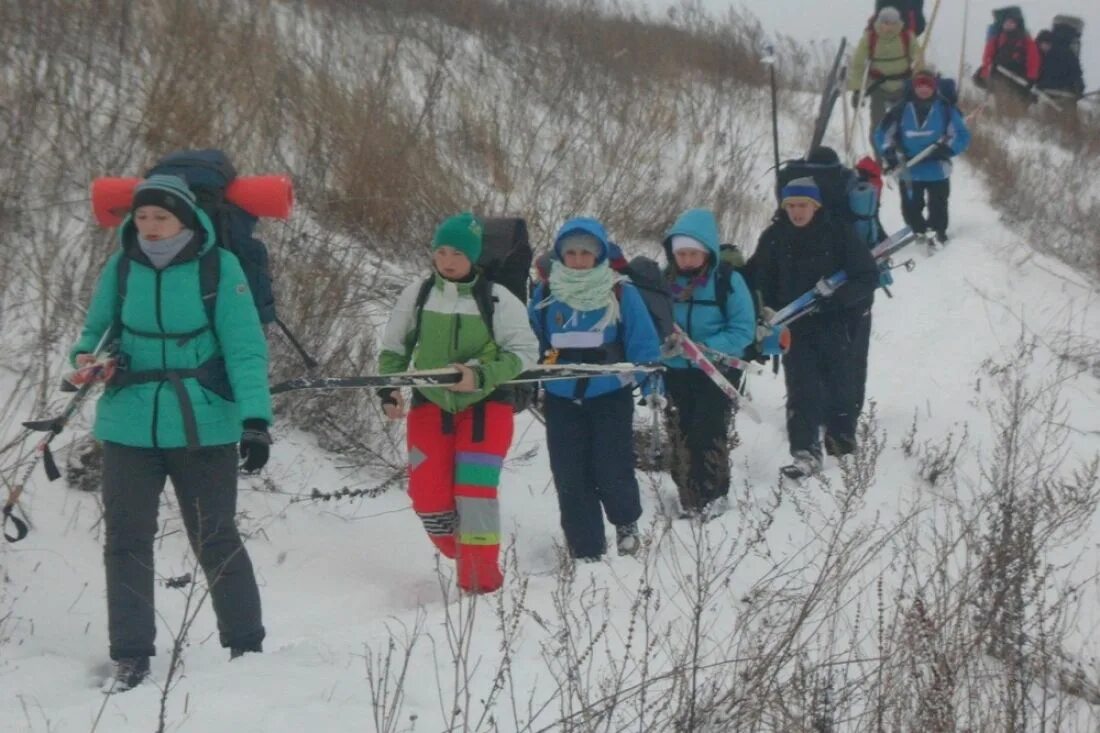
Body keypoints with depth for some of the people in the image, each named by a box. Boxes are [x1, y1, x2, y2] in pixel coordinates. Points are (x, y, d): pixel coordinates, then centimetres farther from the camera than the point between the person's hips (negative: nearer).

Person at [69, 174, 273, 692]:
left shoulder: (218, 266, -7)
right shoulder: (121, 267, 1)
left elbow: (245, 348, -9)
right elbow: (96, 332, 14)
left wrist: (255, 419, -17)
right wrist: (88, 358, -9)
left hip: (203, 428, -3)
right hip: (129, 427, 3)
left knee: (216, 540, 5)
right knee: (126, 541, 4)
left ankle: (246, 647, 19)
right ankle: (130, 657, 13)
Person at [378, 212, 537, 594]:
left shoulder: (496, 298, -11)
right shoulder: (417, 295, -1)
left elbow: (524, 351, -9)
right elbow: (393, 348, 10)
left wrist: (480, 376, -23)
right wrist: (388, 389, -5)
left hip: (484, 406, -3)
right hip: (430, 405, 3)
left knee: (474, 490, -15)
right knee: (428, 497, -3)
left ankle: (480, 576, -3)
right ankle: (462, 555, 23)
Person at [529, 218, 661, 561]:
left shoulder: (620, 293, -4)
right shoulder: (545, 295, 4)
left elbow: (643, 342, -2)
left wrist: (650, 377, -9)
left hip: (610, 397, -3)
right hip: (561, 400, 3)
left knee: (612, 473, -7)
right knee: (570, 477, 3)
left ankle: (626, 521, 25)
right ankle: (585, 549, 14)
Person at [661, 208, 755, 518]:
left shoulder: (728, 280, -13)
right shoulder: (665, 280, -1)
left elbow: (743, 329, -13)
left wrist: (708, 347, -26)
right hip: (676, 372, 4)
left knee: (707, 435, -8)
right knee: (680, 435, 8)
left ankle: (713, 498, 7)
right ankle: (689, 499, 20)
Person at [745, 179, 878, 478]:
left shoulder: (838, 234, -6)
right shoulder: (774, 238, 1)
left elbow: (868, 277, -7)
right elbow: (758, 279, 8)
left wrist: (836, 293, -21)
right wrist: (765, 309, -7)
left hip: (833, 325, -1)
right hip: (794, 327, 1)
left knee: (839, 389, 8)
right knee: (801, 391, -10)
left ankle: (844, 448, 27)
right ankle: (805, 454, -11)